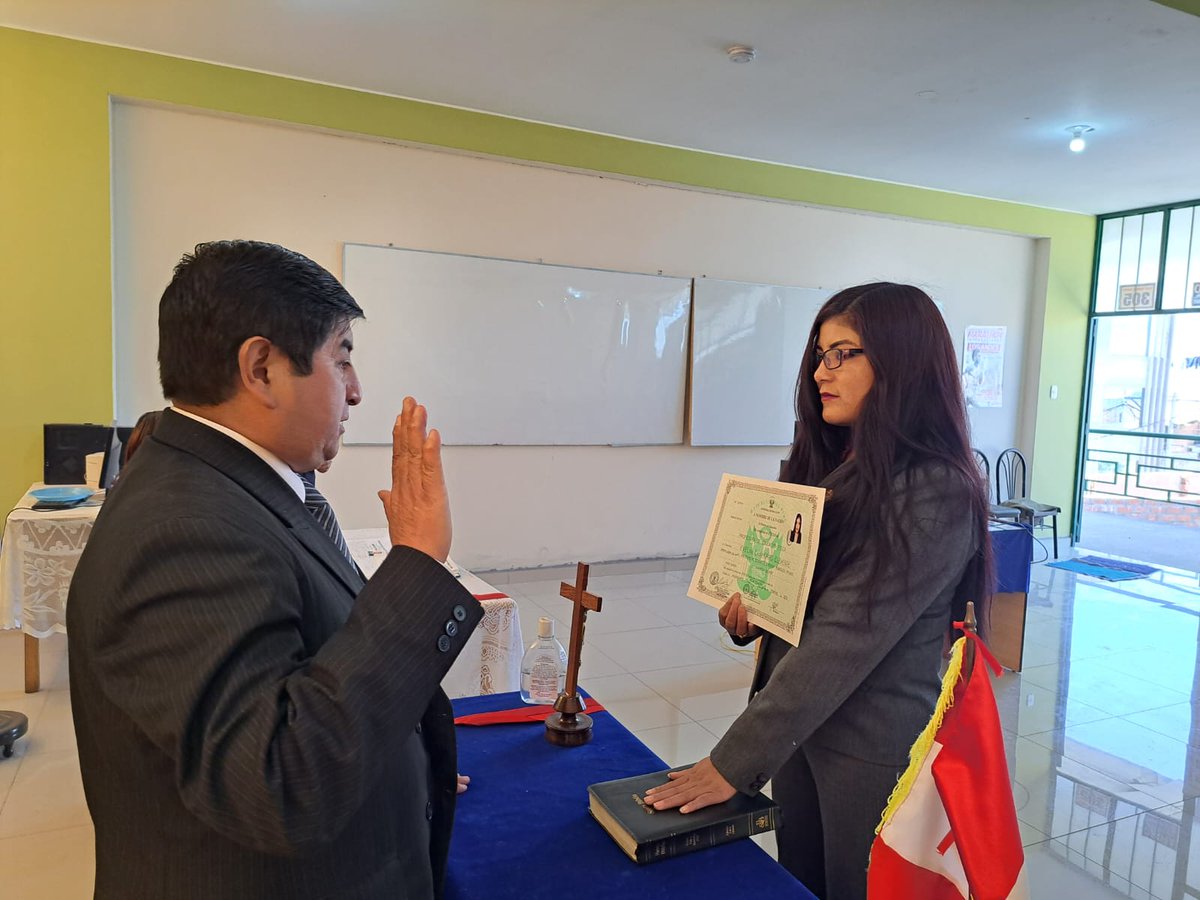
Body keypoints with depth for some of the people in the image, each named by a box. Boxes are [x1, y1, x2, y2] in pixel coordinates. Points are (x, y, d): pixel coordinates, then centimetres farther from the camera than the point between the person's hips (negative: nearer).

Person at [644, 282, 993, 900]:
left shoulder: (934, 495, -21)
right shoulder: (828, 466, 4)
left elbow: (843, 639, -25)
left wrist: (734, 762, -24)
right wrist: (749, 605, -10)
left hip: (874, 754, -6)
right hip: (798, 730, 7)